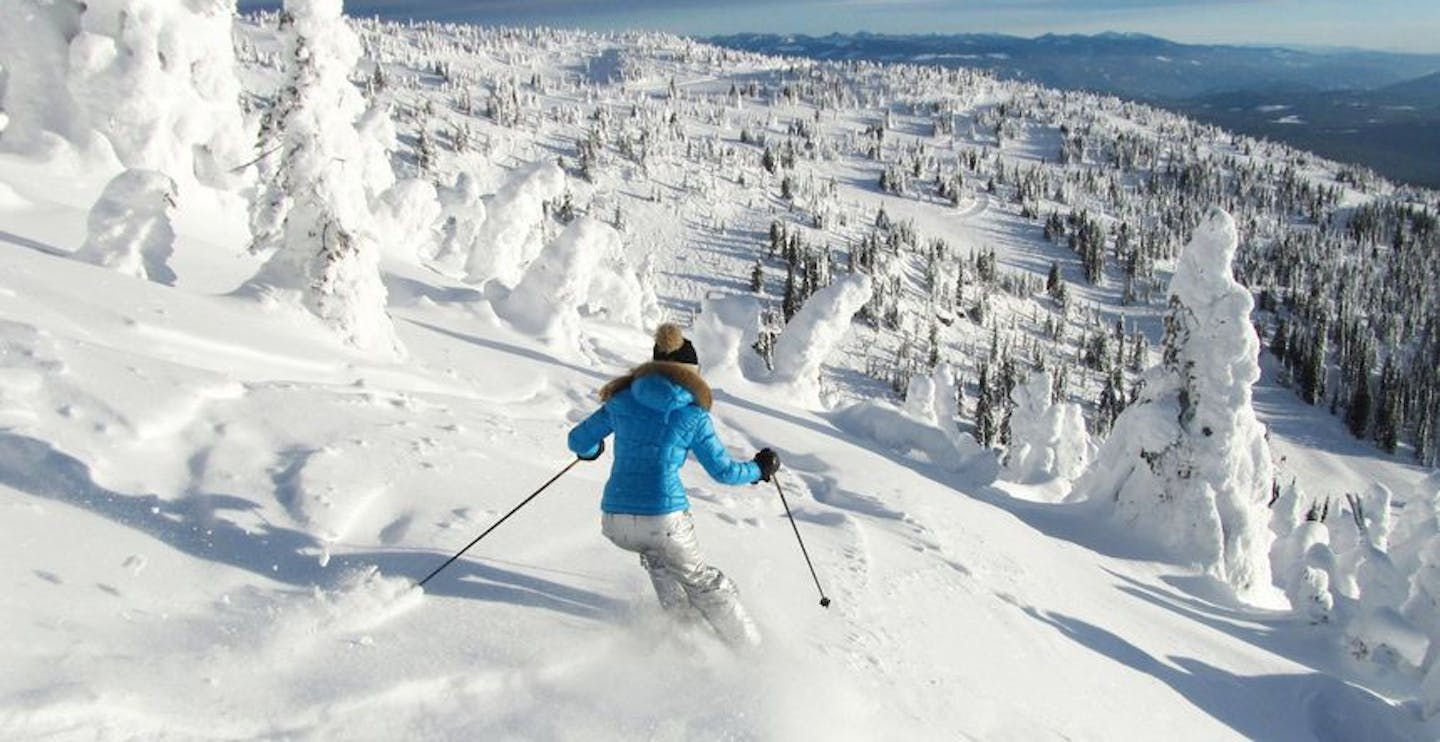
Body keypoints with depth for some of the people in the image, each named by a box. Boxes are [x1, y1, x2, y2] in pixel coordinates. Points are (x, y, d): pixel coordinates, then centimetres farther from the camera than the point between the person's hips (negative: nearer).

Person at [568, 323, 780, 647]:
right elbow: (723, 471, 5)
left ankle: (682, 619, 29)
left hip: (615, 520, 3)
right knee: (699, 580, 23)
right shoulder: (693, 415, -1)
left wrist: (592, 450, 36)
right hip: (664, 519, -3)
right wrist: (759, 470, 24)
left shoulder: (623, 400, 6)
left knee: (654, 551, 37)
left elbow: (578, 441, 13)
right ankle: (748, 645, 25)